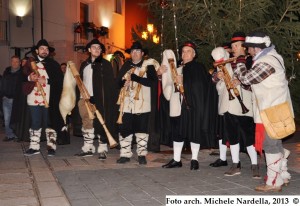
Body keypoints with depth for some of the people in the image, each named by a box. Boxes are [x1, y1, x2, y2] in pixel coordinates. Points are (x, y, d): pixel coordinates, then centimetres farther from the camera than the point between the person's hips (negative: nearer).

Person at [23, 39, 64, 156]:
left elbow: (60, 79, -1)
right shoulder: (30, 63, 12)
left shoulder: (53, 64, 8)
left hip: (49, 99, -1)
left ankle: (51, 146, 9)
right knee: (35, 123, 5)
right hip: (34, 98, 1)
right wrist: (29, 78, -11)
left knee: (50, 123, 2)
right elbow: (22, 77, 11)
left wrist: (46, 80, -13)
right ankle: (34, 147, 13)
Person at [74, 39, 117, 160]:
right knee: (87, 124, 10)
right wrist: (79, 97, 11)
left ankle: (102, 150, 4)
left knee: (101, 124, -3)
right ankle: (87, 148, 20)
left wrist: (110, 99, -13)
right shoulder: (84, 65, 16)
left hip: (99, 100, -5)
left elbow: (110, 84, -5)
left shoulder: (105, 64, 0)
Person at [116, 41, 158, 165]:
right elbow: (119, 81, 15)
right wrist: (124, 82, -9)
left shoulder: (148, 65, -1)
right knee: (124, 129, 3)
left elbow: (152, 81, -15)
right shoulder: (126, 66, 13)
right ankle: (125, 154, 13)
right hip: (127, 104, 3)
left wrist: (134, 77, -18)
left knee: (141, 130, 3)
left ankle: (142, 154, 15)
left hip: (142, 104, -3)